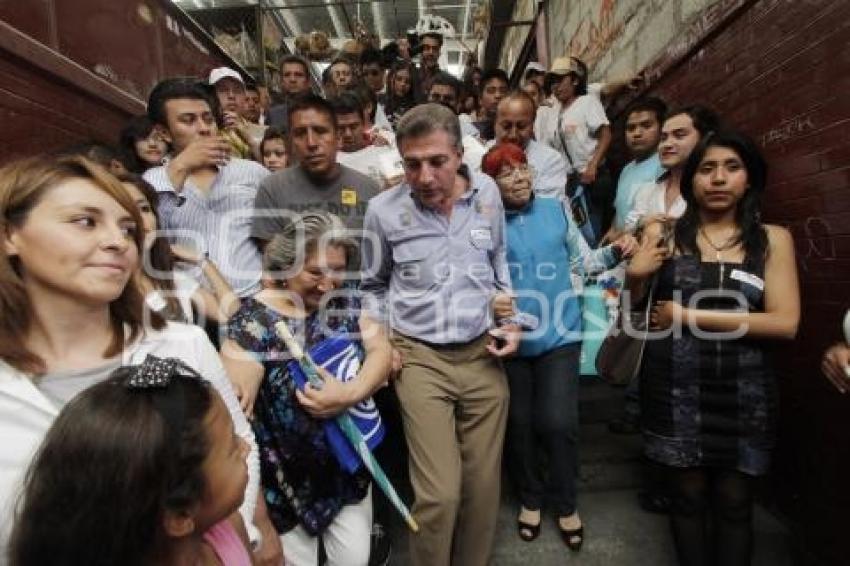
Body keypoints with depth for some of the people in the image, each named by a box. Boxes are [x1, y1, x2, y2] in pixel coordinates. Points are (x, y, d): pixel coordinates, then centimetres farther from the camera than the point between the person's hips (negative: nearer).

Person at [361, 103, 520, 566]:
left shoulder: (487, 192, 0)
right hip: (419, 357, -2)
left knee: (483, 485, 10)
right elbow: (372, 285, 10)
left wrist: (510, 321, 6)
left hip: (483, 353, 3)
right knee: (439, 493, -4)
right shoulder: (383, 209, -7)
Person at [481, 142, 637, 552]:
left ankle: (565, 502, 25)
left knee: (559, 422, -2)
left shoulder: (557, 210, 3)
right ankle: (530, 498, 36)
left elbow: (582, 261, 9)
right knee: (519, 424, 11)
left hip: (558, 332, 0)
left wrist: (615, 252, -7)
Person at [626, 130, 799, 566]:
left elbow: (785, 323, -8)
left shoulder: (772, 239, 2)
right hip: (675, 387, 0)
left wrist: (689, 315, -12)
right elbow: (635, 306, 4)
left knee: (734, 502, 11)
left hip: (742, 391, 1)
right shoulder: (663, 233, 1)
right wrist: (634, 276, -18)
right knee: (688, 495, 9)